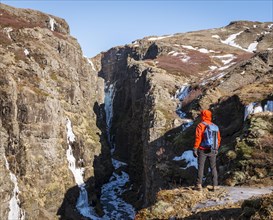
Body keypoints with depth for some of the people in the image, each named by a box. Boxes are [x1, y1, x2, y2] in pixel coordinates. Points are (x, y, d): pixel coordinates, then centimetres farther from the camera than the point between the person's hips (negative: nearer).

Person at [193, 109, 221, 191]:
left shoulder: (200, 125, -8)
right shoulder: (215, 126, 7)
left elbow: (198, 138, -15)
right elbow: (218, 139, 11)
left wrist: (195, 149, -12)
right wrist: (216, 149, 21)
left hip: (203, 150, -4)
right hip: (212, 151, 4)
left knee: (201, 167, 3)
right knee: (213, 167, 11)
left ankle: (199, 185, -2)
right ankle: (215, 185, 10)